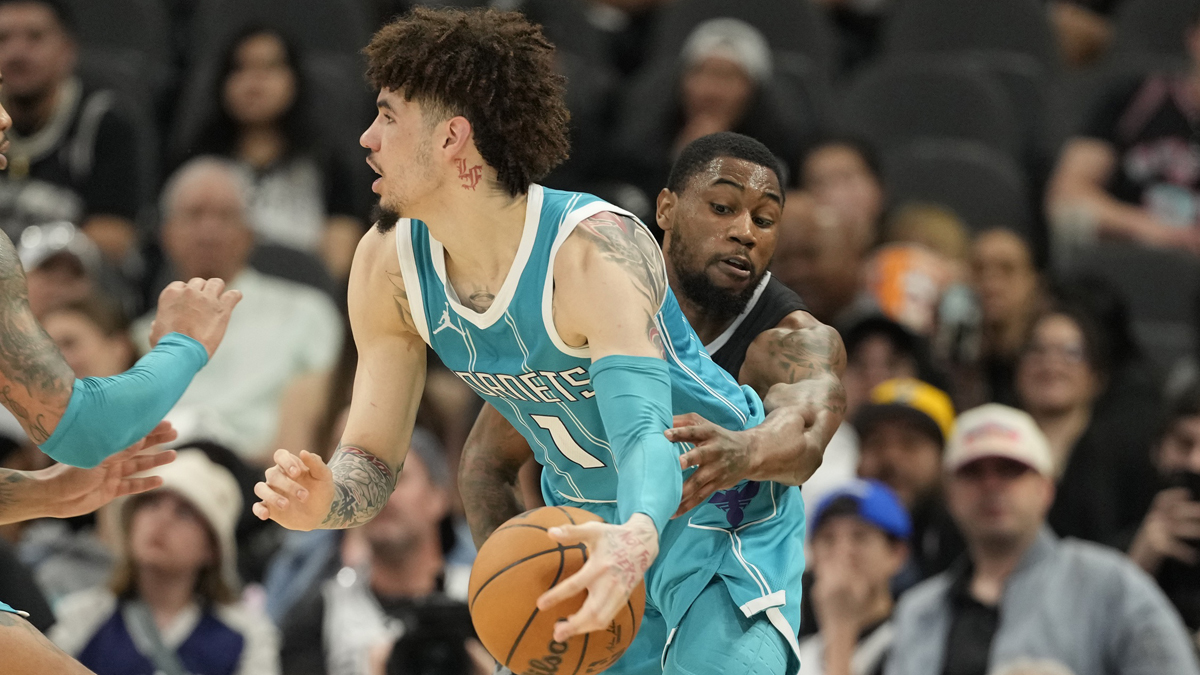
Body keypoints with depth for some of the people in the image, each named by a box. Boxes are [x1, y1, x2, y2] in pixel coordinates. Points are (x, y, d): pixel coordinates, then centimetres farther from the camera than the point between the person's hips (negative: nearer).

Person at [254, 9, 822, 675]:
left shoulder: (596, 251, -30)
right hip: (592, 520, 6)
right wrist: (324, 501, -31)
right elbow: (372, 458, -6)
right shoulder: (387, 264, -11)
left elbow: (644, 432, -41)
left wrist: (636, 541, -63)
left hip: (716, 505, -6)